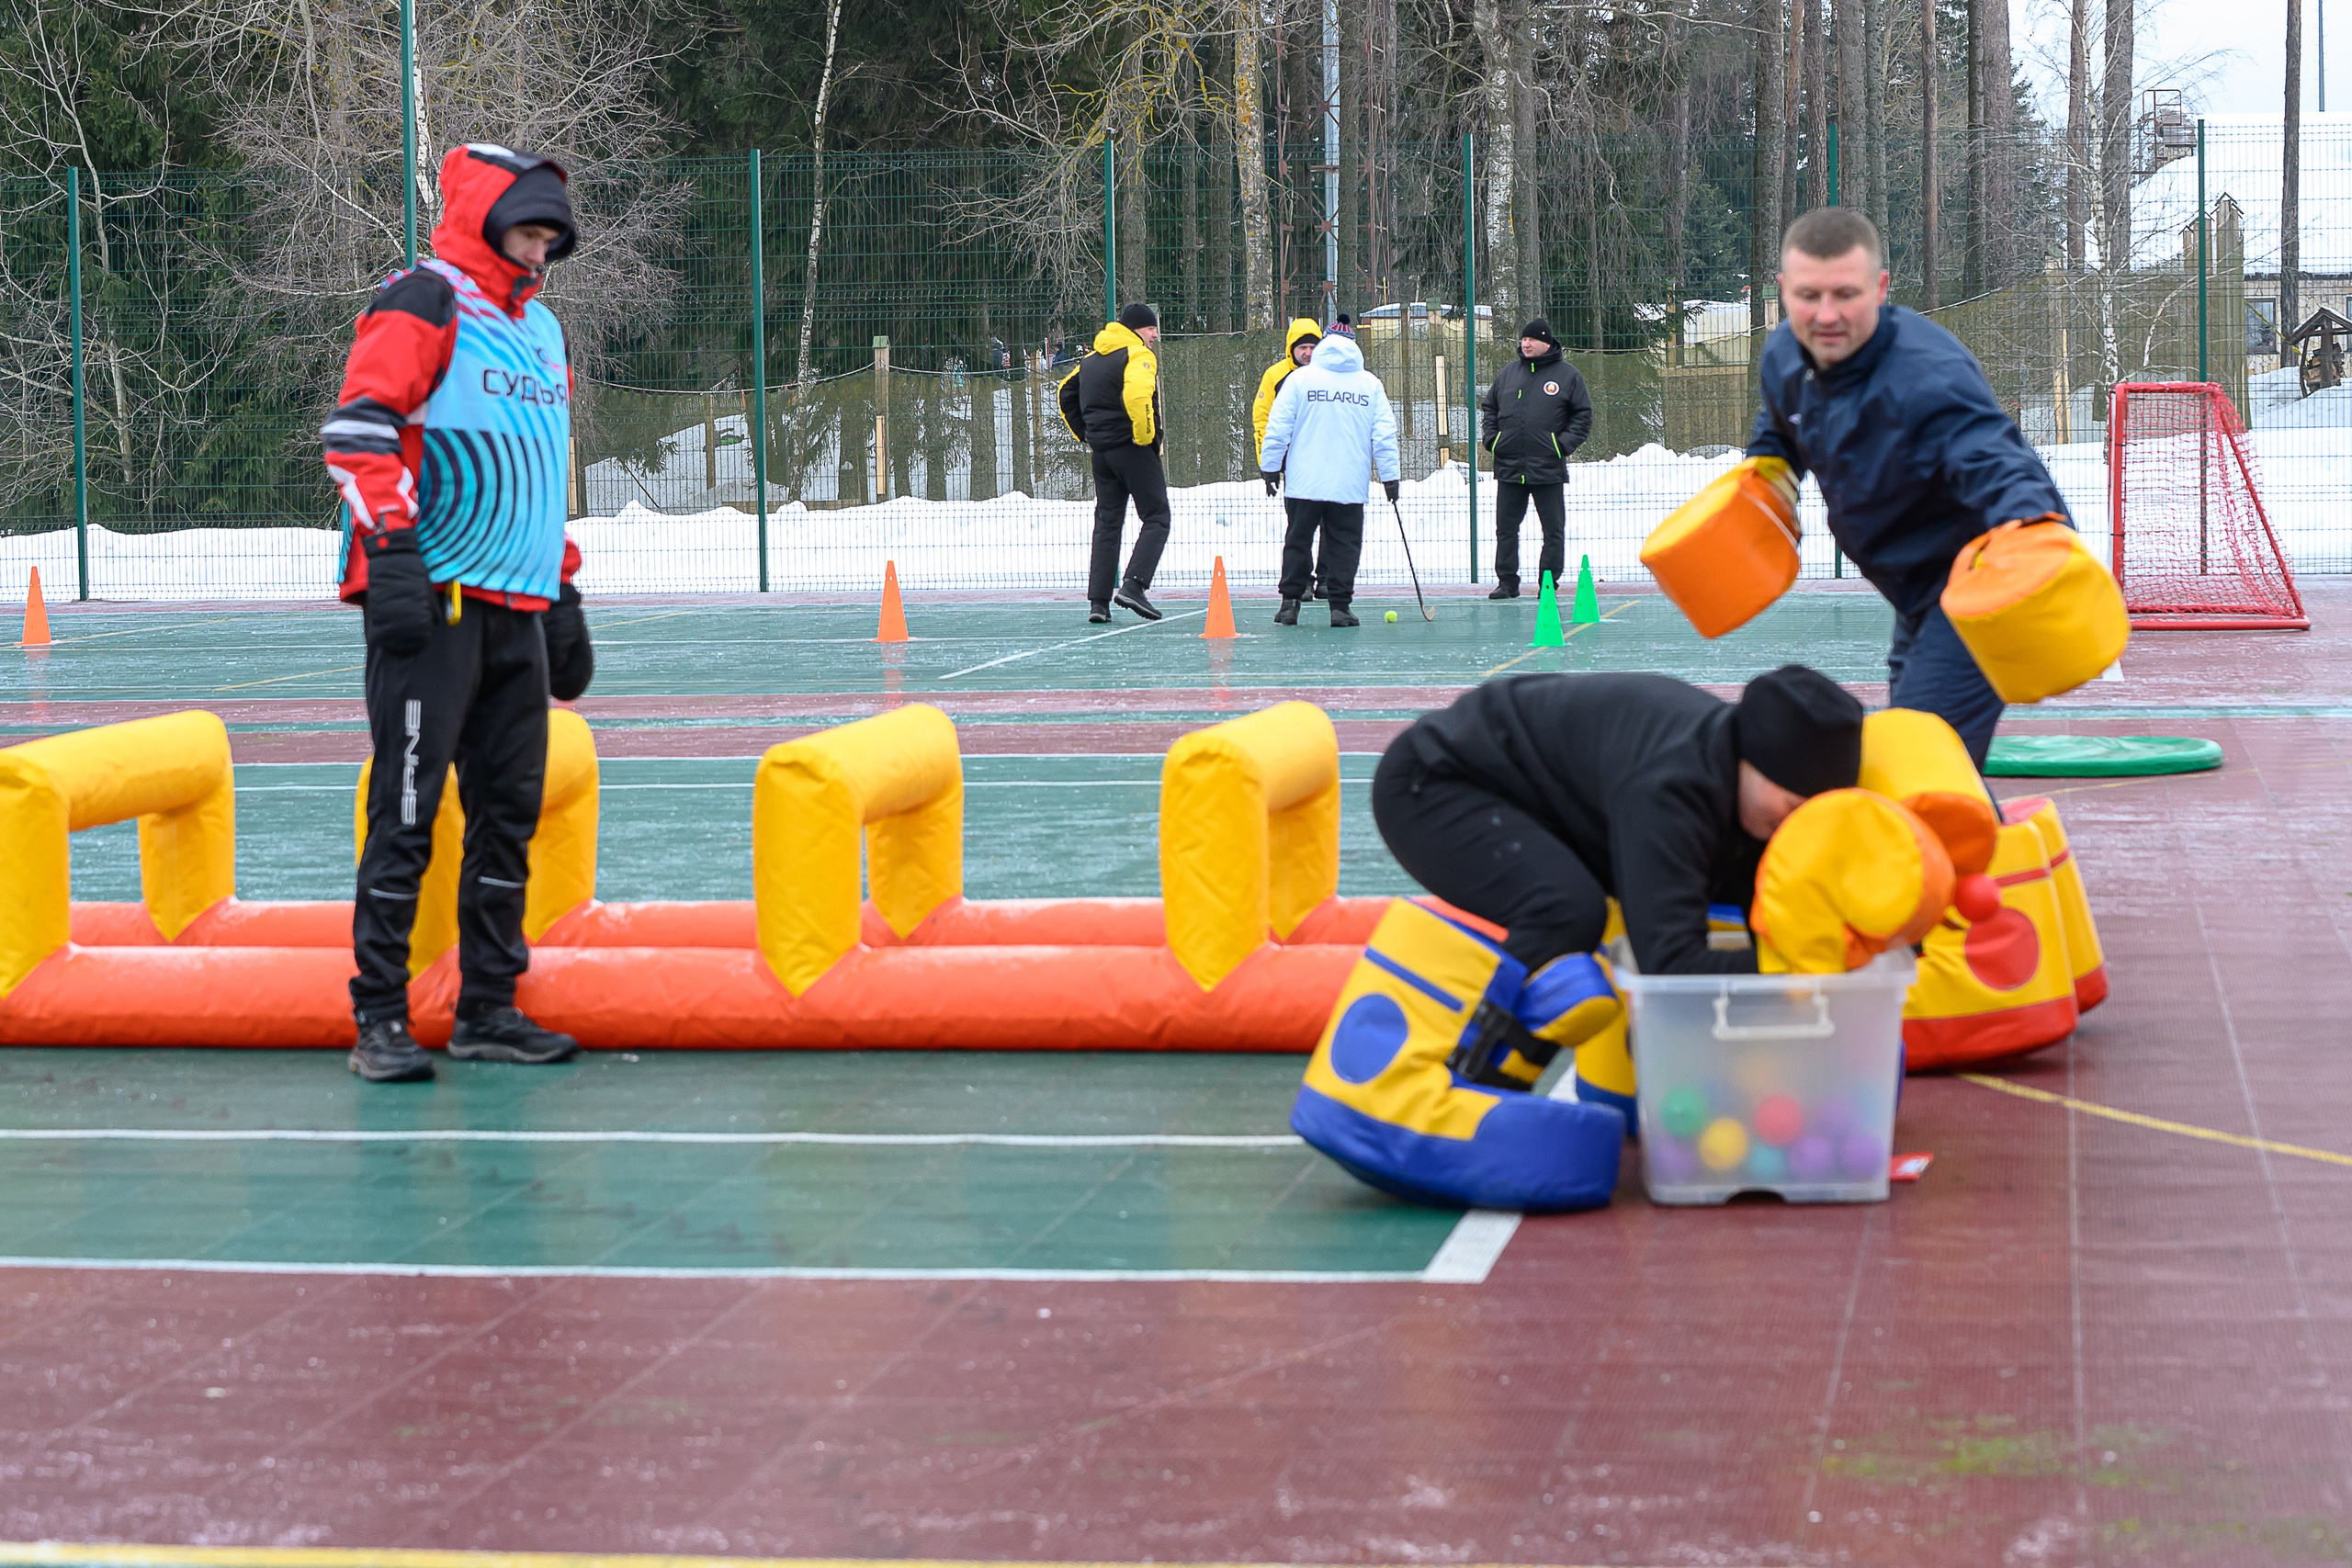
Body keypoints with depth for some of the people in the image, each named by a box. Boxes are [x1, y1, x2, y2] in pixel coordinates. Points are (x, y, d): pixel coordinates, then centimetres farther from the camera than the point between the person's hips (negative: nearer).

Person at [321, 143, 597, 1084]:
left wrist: (563, 594, 26)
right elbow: (358, 429, -14)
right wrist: (390, 548, -23)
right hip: (431, 604, -8)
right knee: (408, 809, -8)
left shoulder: (541, 330, 23)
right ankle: (379, 1021, -4)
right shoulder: (421, 303, -4)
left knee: (509, 811, 8)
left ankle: (488, 1010, 15)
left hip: (518, 613, 8)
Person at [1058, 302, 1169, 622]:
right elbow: (1137, 395, -29)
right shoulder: (1139, 355, -11)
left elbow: (1067, 394, 23)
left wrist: (1085, 434, 22)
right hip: (1134, 449, -7)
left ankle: (1098, 601, 5)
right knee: (1156, 518, -1)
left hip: (1101, 451, 7)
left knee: (1107, 523, 11)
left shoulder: (1091, 359, 15)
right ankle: (1133, 586, -17)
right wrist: (1145, 435, -18)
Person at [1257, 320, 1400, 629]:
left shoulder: (1299, 379, 0)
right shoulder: (1370, 384, 5)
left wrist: (1270, 467, 6)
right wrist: (1389, 476, 8)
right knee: (1344, 543, 5)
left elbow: (1278, 427, -1)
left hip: (1304, 480, 0)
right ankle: (1340, 605, 1)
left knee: (1298, 540, 8)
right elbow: (1384, 433, 4)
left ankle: (1290, 602, 8)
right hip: (1351, 484, 0)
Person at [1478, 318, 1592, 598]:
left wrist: (1564, 444, -8)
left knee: (1554, 529, 1)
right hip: (1509, 467, 3)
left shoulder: (1567, 375, 1)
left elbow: (1583, 415, 3)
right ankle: (1507, 582, 12)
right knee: (1505, 527, 5)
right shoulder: (1509, 372, 12)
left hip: (1548, 468, -3)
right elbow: (1489, 407, 21)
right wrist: (1490, 438, 6)